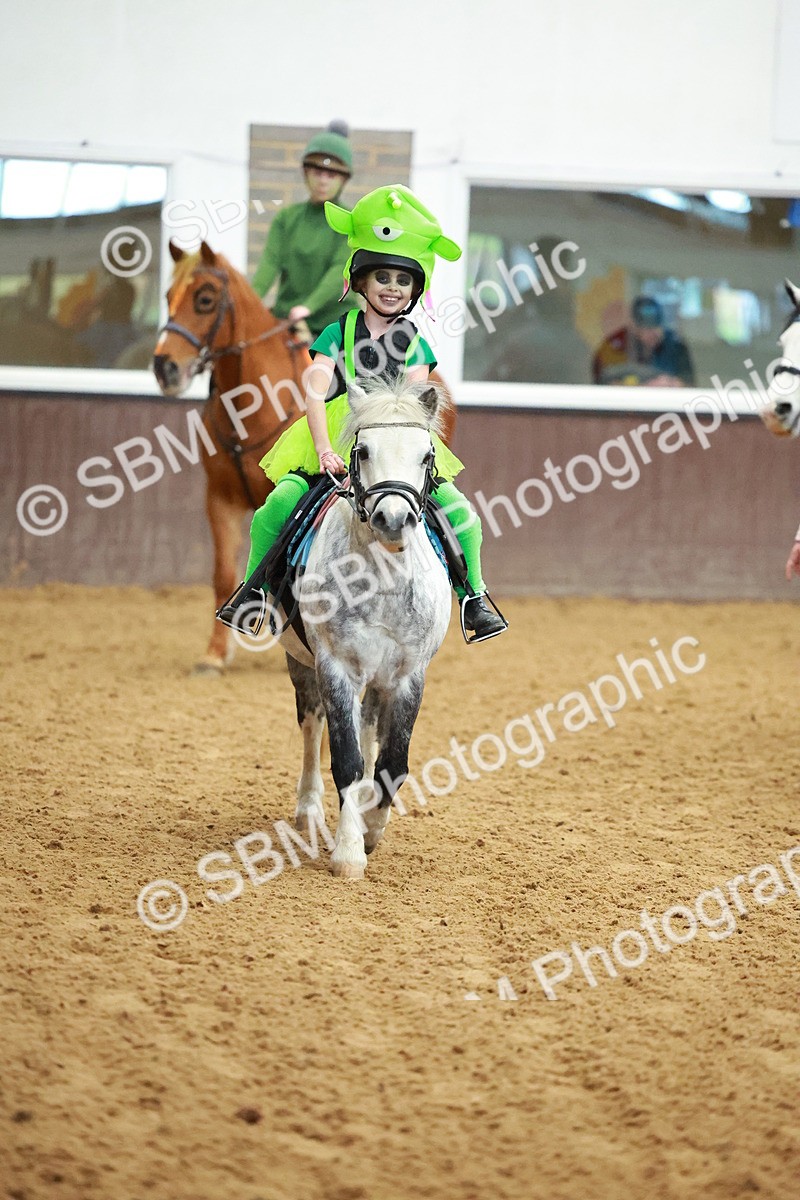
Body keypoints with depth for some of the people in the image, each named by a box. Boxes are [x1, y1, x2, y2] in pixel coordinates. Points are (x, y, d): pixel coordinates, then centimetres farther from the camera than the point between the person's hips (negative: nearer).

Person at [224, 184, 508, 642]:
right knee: (274, 511, -22)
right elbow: (315, 394, -8)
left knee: (462, 513, -17)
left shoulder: (415, 344, 7)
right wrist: (324, 450, -23)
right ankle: (252, 587, -1)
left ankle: (475, 597, -3)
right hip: (334, 443, -1)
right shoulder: (338, 334, 3)